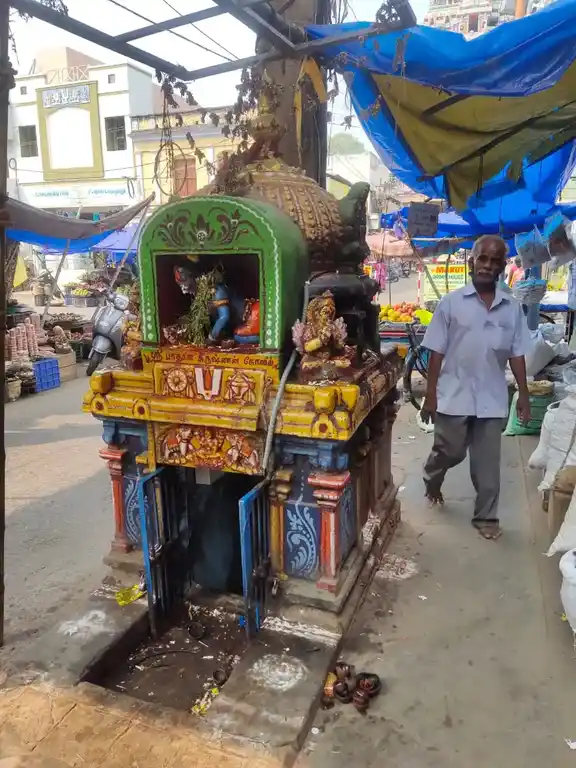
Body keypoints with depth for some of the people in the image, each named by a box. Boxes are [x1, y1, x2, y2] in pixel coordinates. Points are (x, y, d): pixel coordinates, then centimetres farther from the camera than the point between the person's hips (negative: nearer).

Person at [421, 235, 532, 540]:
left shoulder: (512, 307, 3)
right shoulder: (452, 302, -5)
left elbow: (516, 354, 7)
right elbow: (437, 352, -5)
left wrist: (523, 394, 3)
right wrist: (430, 394, -7)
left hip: (492, 398, 2)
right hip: (454, 395, -2)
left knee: (487, 461, 9)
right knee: (449, 452, 11)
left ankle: (486, 516, 24)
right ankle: (431, 479, 43)